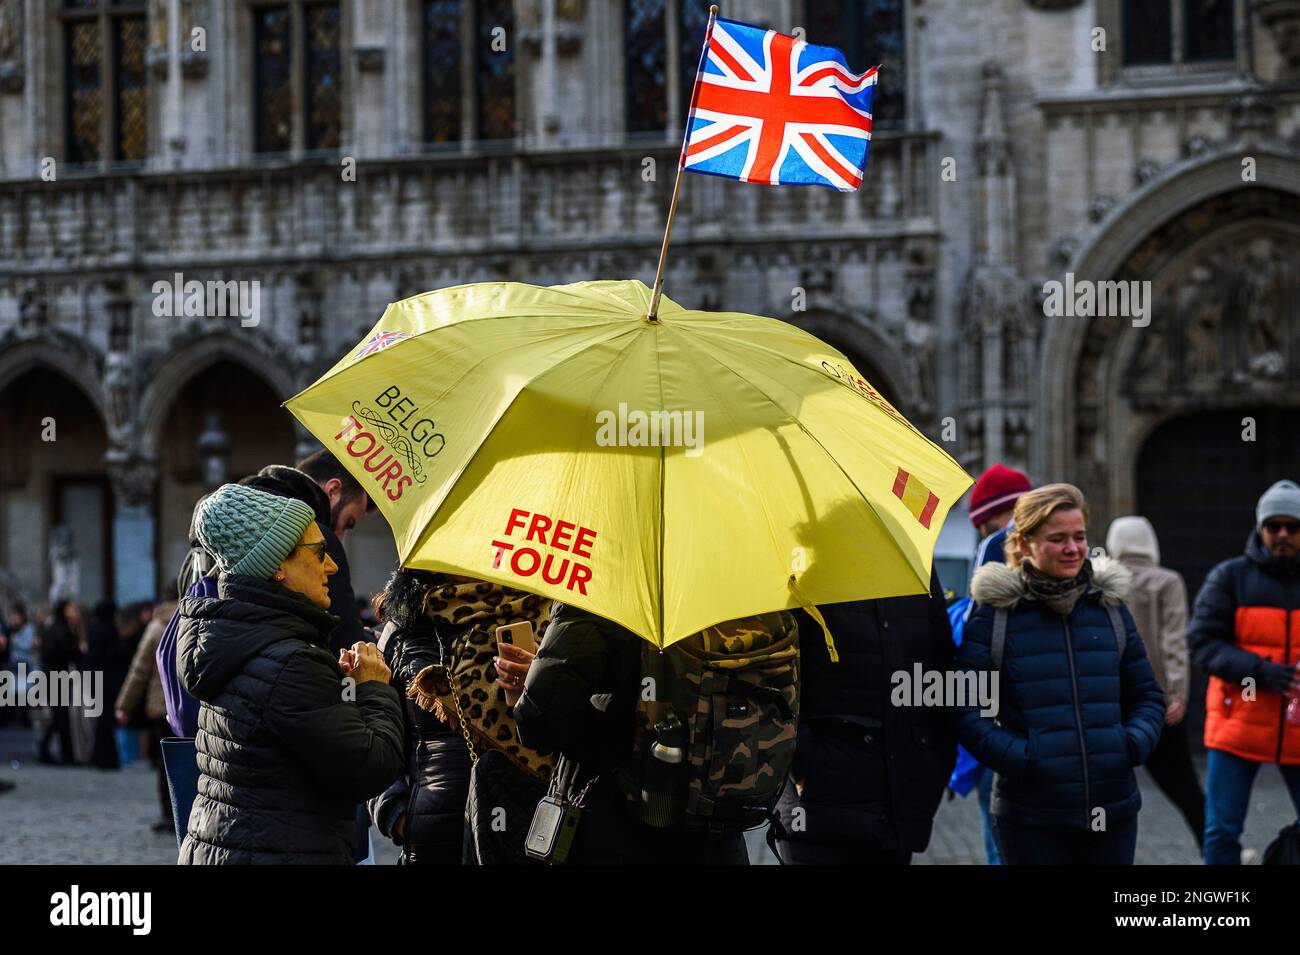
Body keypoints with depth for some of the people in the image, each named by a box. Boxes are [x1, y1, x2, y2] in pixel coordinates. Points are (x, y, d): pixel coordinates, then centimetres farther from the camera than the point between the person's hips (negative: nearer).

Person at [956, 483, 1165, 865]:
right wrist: (1017, 757, -16)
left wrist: (1135, 743, -3)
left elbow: (1147, 695, 17)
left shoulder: (1110, 607, 11)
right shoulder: (994, 614, -2)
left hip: (1113, 812, 4)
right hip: (1031, 818, -4)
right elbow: (966, 710, -4)